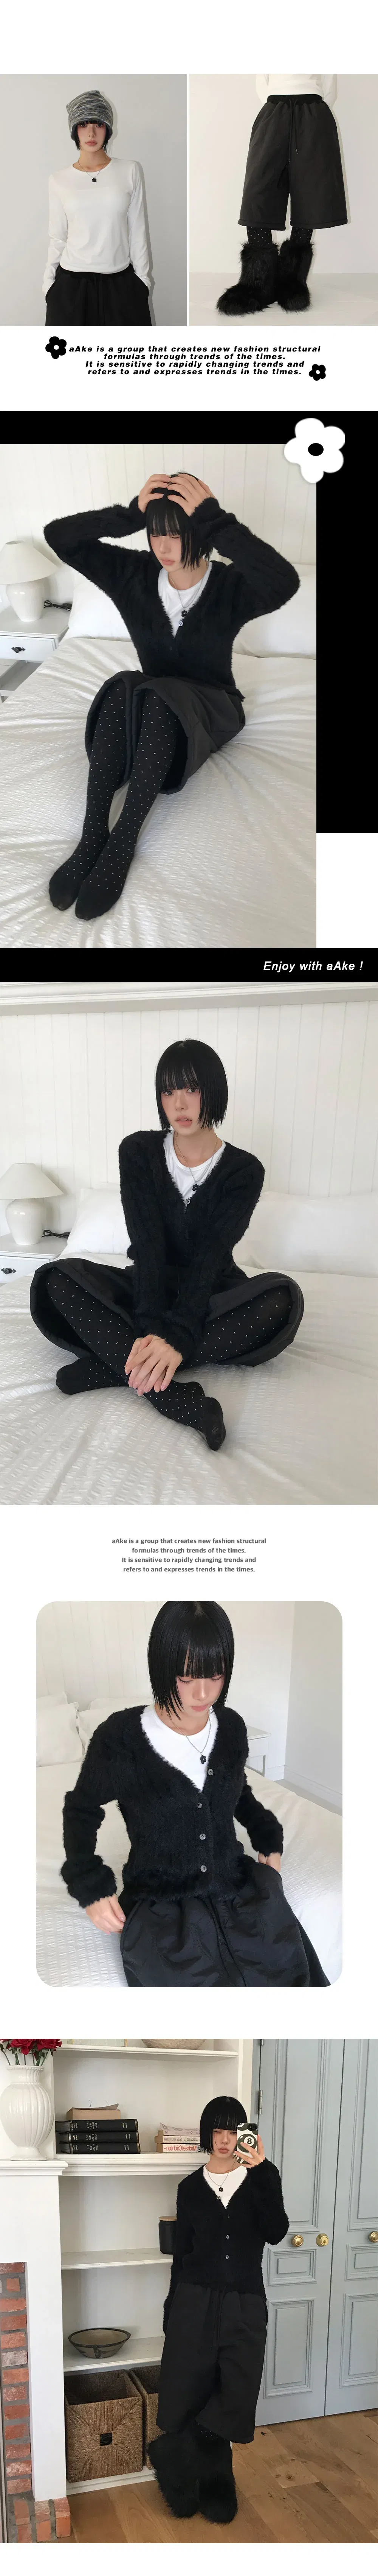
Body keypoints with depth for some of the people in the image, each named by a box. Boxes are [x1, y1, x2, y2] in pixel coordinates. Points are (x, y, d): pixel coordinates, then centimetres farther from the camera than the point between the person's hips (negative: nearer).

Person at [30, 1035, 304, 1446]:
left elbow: (211, 1256, -22)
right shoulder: (139, 1153, -5)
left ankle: (114, 1365, -37)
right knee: (55, 1280, -27)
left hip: (211, 1294, -1)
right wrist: (152, 1328, -33)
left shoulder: (243, 1172, -9)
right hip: (148, 1289, 1)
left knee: (283, 1297, -35)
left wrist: (179, 1337, -37)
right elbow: (147, 1242, -17)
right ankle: (177, 1398, -45)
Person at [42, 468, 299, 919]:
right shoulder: (135, 575, -6)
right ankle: (92, 839, -41)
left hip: (211, 705, -3)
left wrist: (215, 520, -39)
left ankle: (122, 845, -39)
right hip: (156, 704, 3)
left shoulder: (230, 586, -17)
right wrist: (131, 513, -23)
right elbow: (59, 537, -11)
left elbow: (284, 583, -41)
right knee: (120, 689, -33)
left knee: (159, 697, -37)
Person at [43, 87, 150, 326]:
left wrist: (142, 280, 4)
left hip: (121, 284, 0)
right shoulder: (60, 181, 3)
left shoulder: (130, 172, 2)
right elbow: (57, 238, 8)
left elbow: (137, 232, 4)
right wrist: (49, 284, 7)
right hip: (71, 285, 0)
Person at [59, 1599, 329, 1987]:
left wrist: (269, 1839, 13)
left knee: (286, 1968, -23)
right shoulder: (120, 1737, -7)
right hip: (161, 1903, -4)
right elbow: (81, 1810, 8)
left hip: (236, 1886, 4)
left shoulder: (231, 1727, 5)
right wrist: (92, 1889, -1)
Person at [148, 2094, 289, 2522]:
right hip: (196, 2302, 1)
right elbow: (181, 2254, 9)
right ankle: (213, 2484, 19)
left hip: (244, 2305, -1)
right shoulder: (191, 2188, 5)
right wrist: (172, 2312, 8)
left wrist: (261, 2173, -24)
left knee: (237, 2398, -11)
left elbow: (275, 2233, -15)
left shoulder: (261, 2179, 1)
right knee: (193, 2394, -1)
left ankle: (173, 2454, 8)